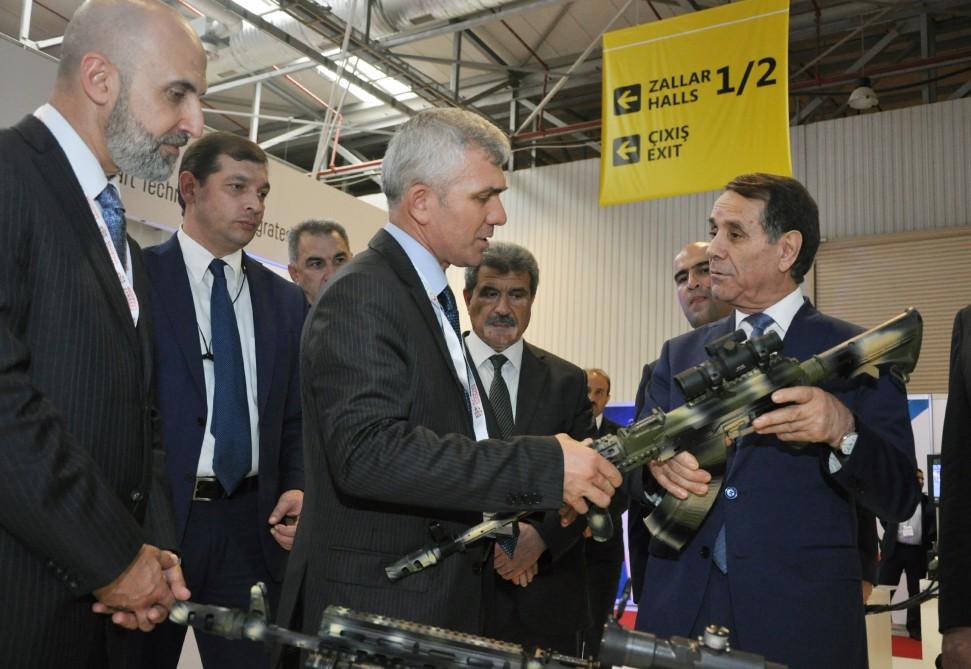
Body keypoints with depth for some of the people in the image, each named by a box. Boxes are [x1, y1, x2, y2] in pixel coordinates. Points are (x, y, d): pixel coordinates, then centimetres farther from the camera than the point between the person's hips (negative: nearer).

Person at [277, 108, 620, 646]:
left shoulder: (430, 297, 12)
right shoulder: (361, 294, -17)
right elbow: (367, 450, -28)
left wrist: (506, 527, 7)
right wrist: (544, 466, -29)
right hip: (378, 605, -9)